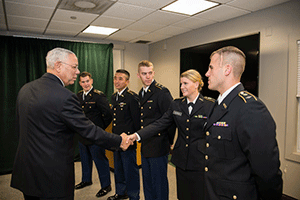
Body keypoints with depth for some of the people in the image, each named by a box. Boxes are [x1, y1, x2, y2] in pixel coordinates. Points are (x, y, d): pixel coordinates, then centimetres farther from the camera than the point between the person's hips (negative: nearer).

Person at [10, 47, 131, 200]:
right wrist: (119, 141, -7)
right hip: (53, 176, -8)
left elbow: (20, 127, 12)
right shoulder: (64, 97, -24)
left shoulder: (25, 89, 3)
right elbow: (89, 130, -19)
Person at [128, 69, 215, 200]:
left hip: (200, 161, -3)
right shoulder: (176, 104, 4)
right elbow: (160, 124, -2)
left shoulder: (209, 105, -8)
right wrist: (137, 135, -13)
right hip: (181, 160, 4)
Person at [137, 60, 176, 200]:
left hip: (158, 146, -8)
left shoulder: (162, 92, -15)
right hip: (145, 146, 8)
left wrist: (169, 141, -9)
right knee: (147, 181, 21)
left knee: (159, 182, 6)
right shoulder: (141, 93, 11)